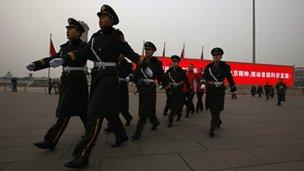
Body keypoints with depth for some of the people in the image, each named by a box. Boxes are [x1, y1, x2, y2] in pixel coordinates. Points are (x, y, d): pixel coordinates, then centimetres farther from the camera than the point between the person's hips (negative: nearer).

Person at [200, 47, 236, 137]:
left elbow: (229, 77, 10)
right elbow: (204, 76, -6)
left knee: (216, 109, -11)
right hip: (210, 90, 3)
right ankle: (218, 121, 41)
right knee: (211, 108, 12)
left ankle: (212, 129, -6)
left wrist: (233, 87, 16)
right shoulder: (209, 66, 4)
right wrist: (203, 83, -25)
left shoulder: (225, 66, 0)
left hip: (220, 90, -2)